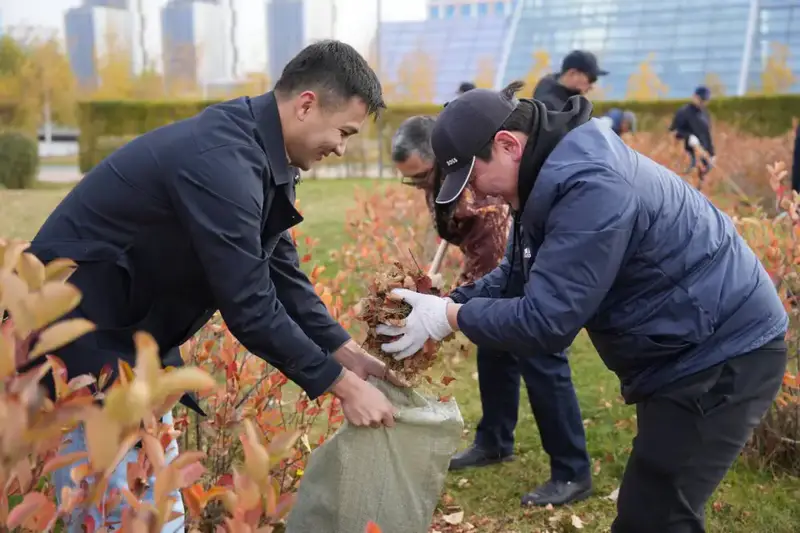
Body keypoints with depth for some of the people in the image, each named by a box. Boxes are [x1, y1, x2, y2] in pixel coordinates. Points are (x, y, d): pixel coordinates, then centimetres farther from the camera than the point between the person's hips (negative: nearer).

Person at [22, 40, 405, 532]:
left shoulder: (258, 152, 3)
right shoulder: (221, 160, -28)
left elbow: (281, 270, 9)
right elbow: (249, 304, -27)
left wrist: (347, 352, 4)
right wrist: (341, 384, -17)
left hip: (131, 340, 10)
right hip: (80, 340, -10)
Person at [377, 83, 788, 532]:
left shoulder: (590, 186, -29)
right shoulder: (558, 170, 5)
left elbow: (546, 320, -29)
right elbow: (519, 274, 11)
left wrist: (450, 318, -16)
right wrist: (446, 304, -1)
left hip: (723, 355, -10)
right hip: (691, 350, 10)